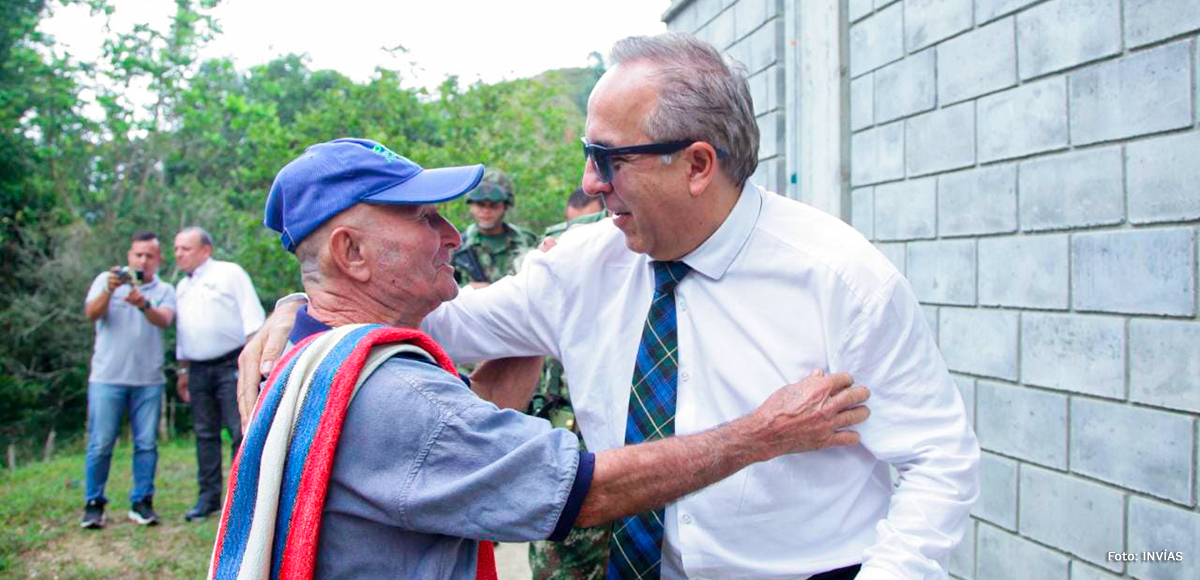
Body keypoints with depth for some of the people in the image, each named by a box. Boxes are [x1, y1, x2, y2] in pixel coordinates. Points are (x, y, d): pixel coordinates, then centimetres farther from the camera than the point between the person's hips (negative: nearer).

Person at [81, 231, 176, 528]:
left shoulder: (164, 290, 10)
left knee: (146, 444, 1)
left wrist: (143, 304, -31)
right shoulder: (106, 280, 10)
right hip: (107, 377, -1)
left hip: (149, 380, 1)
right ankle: (93, 504, 9)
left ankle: (142, 503, 10)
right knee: (100, 444, -2)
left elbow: (164, 320, -10)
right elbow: (91, 313, -6)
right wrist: (109, 290, -24)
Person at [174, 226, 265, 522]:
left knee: (241, 432, -9)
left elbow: (253, 318, -6)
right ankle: (208, 496, 14)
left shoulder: (229, 273, 0)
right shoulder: (183, 287, 20)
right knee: (205, 434, 8)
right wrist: (183, 370, 21)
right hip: (198, 370, 6)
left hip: (231, 365, -6)